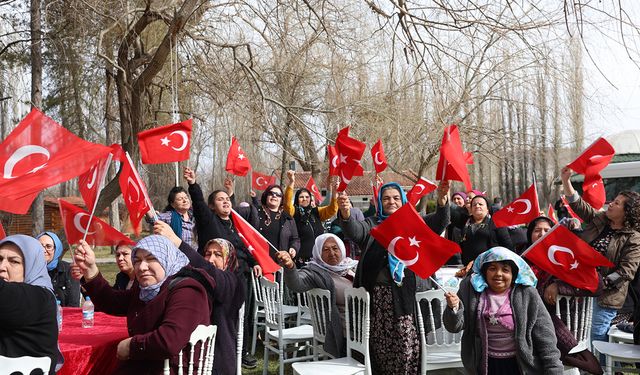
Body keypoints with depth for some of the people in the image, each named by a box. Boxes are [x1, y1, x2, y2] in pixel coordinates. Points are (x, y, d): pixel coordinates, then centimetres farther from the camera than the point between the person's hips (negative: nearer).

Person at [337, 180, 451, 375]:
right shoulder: (372, 225, 10)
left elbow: (438, 223, -5)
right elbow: (354, 231, -11)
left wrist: (442, 200, -26)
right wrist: (346, 214, -35)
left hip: (405, 293, 0)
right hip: (378, 293, 1)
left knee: (407, 346, -4)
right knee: (380, 344, 8)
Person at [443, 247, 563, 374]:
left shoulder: (527, 295, -11)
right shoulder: (471, 289, -7)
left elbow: (544, 335, -8)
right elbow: (454, 326, -7)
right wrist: (454, 308, -28)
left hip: (519, 364, -1)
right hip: (484, 365, 2)